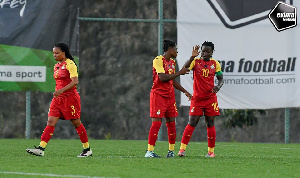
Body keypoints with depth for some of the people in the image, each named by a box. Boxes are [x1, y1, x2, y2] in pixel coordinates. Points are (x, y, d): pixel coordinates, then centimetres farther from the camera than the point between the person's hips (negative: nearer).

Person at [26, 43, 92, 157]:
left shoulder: (70, 64, -11)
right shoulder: (57, 66, 15)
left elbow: (75, 81, -21)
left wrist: (61, 90, -29)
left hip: (70, 97, -7)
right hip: (58, 98, 7)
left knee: (76, 123, 1)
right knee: (50, 122, -4)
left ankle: (87, 149, 13)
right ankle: (40, 149, -12)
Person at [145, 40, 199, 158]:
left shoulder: (172, 62, 15)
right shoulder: (158, 60, -10)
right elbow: (162, 77, -21)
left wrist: (184, 91, 21)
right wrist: (179, 73, -18)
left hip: (170, 95, 8)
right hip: (158, 95, -8)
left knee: (171, 122, 5)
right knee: (156, 122, -11)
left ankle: (171, 150, 12)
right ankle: (149, 151, -10)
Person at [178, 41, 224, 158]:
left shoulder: (215, 64, 5)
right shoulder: (196, 61, -2)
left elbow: (220, 78, 10)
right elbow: (185, 68, -19)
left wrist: (218, 86, -11)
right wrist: (192, 57, -30)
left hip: (210, 98, 2)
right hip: (197, 98, -2)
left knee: (210, 124, 3)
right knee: (192, 123, -7)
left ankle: (211, 151, 8)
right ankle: (182, 149, -5)